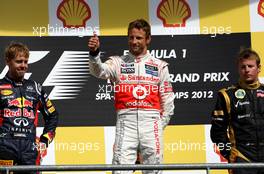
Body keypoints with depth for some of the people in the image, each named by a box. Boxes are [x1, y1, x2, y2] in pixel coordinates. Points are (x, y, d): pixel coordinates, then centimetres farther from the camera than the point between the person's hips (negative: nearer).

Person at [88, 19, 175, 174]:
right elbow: (99, 71, -11)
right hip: (126, 120, -1)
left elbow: (167, 98, 12)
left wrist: (161, 124, 3)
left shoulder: (159, 66, 12)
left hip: (150, 120, 1)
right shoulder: (118, 63, 10)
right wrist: (94, 53, -31)